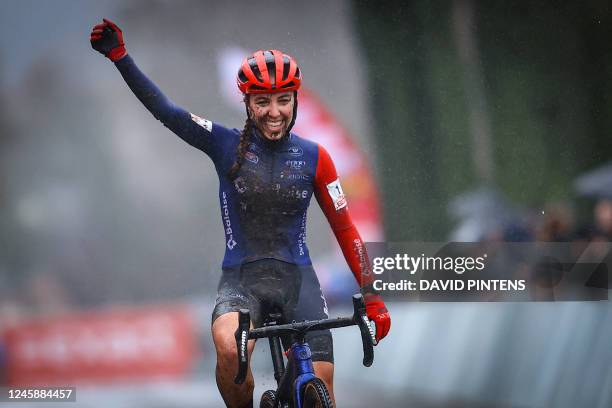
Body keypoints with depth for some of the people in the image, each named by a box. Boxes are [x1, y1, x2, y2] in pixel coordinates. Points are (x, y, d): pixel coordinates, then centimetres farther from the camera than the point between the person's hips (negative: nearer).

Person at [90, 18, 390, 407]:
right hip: (241, 277, -1)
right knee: (229, 349, -33)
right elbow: (165, 110, -7)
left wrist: (372, 297, 3)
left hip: (297, 277, 2)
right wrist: (120, 57, -17)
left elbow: (345, 229, 7)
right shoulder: (227, 145, 0)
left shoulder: (313, 157, 3)